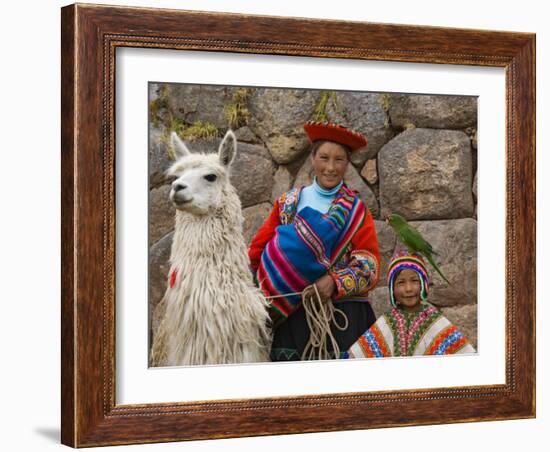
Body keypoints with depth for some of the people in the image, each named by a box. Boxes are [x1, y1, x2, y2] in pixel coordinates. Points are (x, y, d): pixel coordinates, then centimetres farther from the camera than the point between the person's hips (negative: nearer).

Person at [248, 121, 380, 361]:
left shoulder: (356, 210, 7)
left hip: (342, 316, -1)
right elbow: (257, 249, 9)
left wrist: (335, 283, -18)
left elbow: (369, 268, -1)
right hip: (292, 315, 1)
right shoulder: (288, 203, 12)